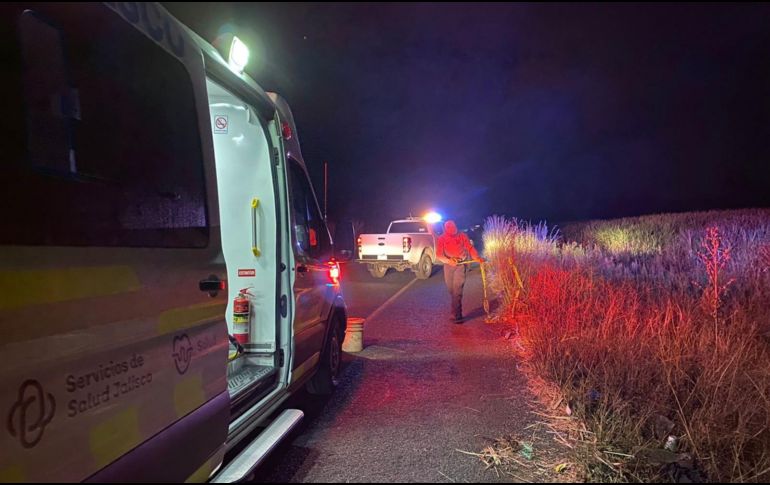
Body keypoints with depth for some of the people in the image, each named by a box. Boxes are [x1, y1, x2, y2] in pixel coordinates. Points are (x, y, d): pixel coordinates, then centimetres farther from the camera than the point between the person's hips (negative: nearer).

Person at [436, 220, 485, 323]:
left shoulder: (462, 236, -6)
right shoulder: (441, 239, -5)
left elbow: (470, 248, -4)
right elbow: (439, 254, -11)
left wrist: (477, 258, -22)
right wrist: (448, 260, -30)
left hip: (461, 264, -2)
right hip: (448, 265, 2)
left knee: (457, 288, -13)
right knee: (450, 288, 11)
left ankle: (456, 315, -14)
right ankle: (456, 307, 36)